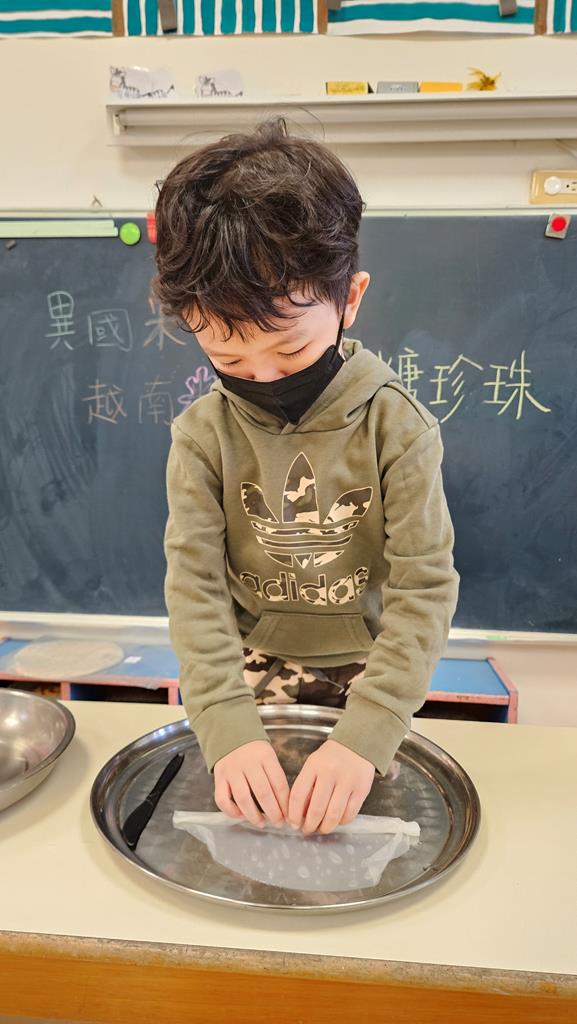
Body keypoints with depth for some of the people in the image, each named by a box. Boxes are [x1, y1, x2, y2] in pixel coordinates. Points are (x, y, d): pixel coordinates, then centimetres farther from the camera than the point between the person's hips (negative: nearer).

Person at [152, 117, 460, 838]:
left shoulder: (397, 425, -17)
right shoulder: (203, 434, -12)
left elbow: (425, 586, -18)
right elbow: (195, 582, -15)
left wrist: (364, 734, -28)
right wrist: (227, 725, -27)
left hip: (366, 664, 0)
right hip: (253, 664, 1)